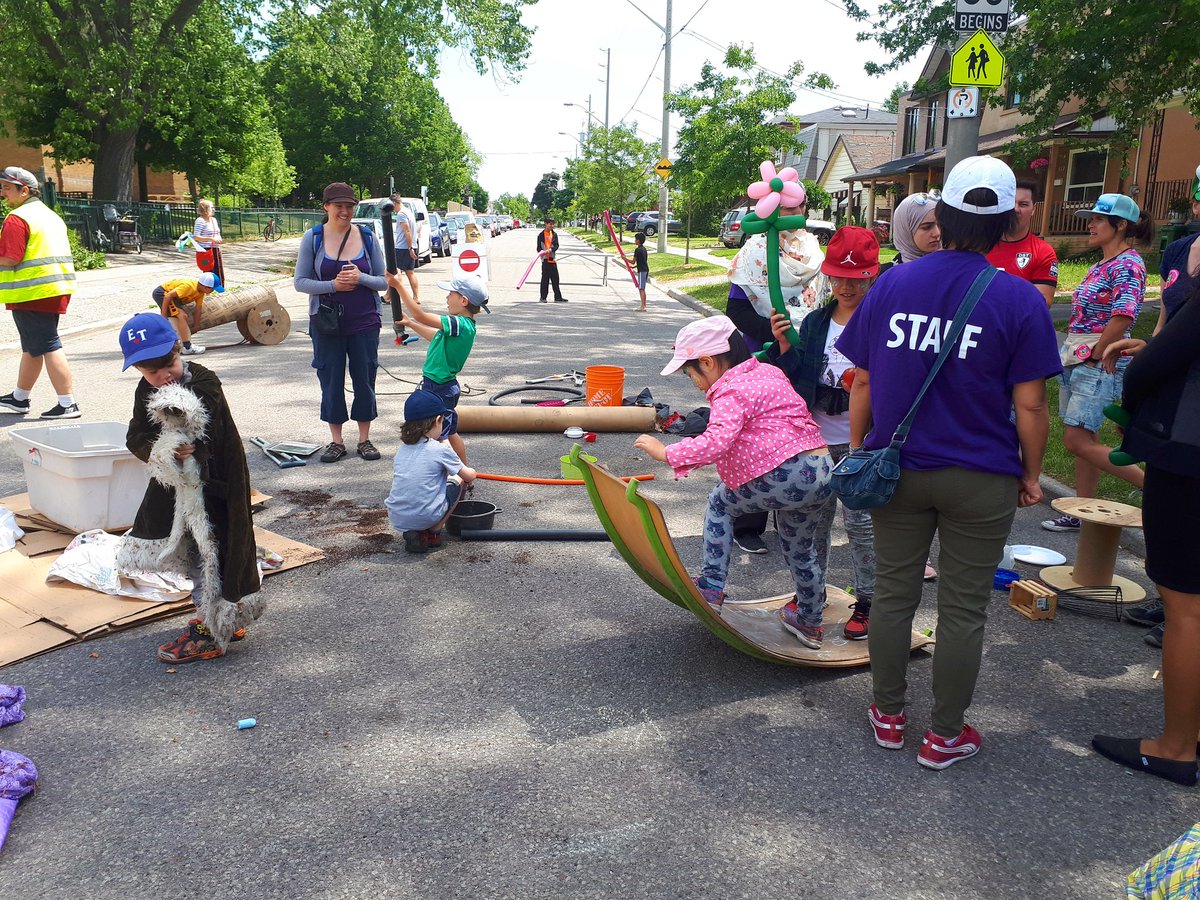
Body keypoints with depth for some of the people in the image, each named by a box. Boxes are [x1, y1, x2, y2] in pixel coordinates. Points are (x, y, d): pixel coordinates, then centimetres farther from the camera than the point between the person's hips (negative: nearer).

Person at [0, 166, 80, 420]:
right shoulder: (50, 214, 17)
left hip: (32, 292, -9)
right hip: (56, 288, 10)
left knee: (48, 347, -7)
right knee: (32, 346, 18)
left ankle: (68, 404, -7)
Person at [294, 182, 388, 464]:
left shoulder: (367, 236, 0)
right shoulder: (313, 238, -2)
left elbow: (384, 281, 2)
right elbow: (301, 282, -3)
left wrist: (361, 278, -18)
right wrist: (333, 285, -18)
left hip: (364, 322, 1)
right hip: (326, 322, 0)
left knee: (365, 379, 6)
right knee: (331, 381, 6)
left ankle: (364, 439, 19)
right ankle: (336, 441, 18)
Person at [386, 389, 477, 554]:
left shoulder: (402, 449, 10)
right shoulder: (441, 450, -5)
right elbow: (469, 476, 6)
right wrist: (472, 472, 32)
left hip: (396, 519, 5)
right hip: (425, 518, -5)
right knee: (458, 480, 15)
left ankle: (412, 532, 10)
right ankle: (433, 533, 8)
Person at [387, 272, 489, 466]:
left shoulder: (460, 325, -25)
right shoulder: (461, 324, 6)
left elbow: (421, 315, -28)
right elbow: (435, 337, 23)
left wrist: (398, 285, -23)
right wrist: (410, 323, 26)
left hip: (440, 390, -10)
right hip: (442, 386, 10)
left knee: (438, 437, -2)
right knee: (450, 433, 21)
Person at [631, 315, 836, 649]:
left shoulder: (731, 391, -10)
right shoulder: (767, 372, 19)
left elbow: (717, 442, -25)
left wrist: (667, 453, -19)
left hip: (787, 477, -9)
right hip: (824, 472, 9)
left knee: (721, 502, 15)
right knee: (800, 548, 27)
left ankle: (711, 586, 15)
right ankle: (809, 623, 44)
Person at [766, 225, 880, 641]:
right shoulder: (815, 322, 7)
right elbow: (797, 378, 7)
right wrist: (784, 347, -9)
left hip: (860, 442, -5)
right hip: (817, 437, 5)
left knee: (859, 521, 0)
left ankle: (867, 602, 16)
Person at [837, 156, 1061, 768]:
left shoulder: (890, 283, -4)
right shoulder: (1019, 300, -11)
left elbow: (863, 381, 0)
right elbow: (1029, 404, -10)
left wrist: (858, 449, 11)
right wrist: (1031, 474, 4)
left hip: (897, 471, 3)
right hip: (981, 481, -2)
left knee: (893, 593, 15)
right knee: (964, 609, 11)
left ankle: (887, 715, 30)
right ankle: (944, 735, 24)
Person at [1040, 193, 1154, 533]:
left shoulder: (1128, 265, -13)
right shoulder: (1099, 266, 16)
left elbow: (1122, 318, -24)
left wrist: (1095, 356, -16)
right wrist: (1074, 355, 11)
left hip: (1101, 365, -9)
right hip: (1076, 361, 9)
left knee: (1078, 441, -11)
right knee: (1081, 440, 11)